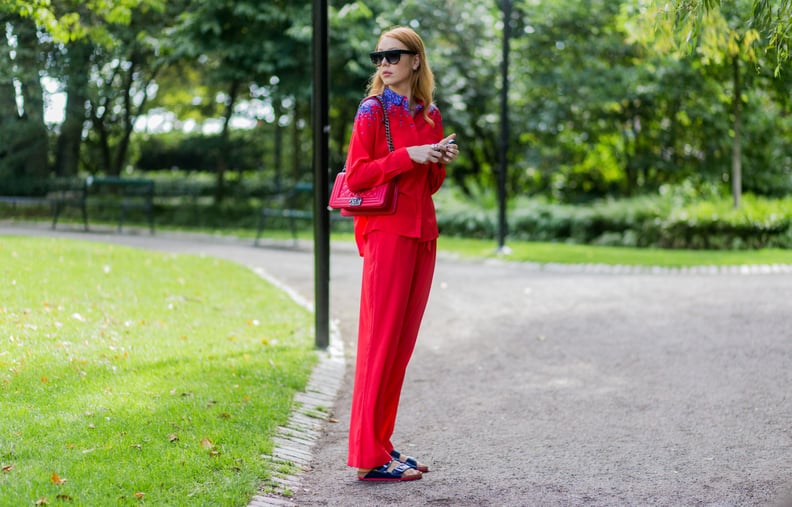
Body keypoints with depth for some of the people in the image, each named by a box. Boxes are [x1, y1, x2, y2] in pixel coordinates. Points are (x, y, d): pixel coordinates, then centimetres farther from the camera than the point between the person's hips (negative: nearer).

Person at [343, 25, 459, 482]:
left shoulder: (430, 116, 14)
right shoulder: (373, 111, -3)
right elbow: (356, 176, -10)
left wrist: (442, 161, 0)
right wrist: (409, 155, -16)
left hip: (423, 232, 7)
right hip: (387, 232, -7)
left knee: (403, 341, 9)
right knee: (381, 340, -8)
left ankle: (381, 442, 17)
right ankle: (369, 457, -5)